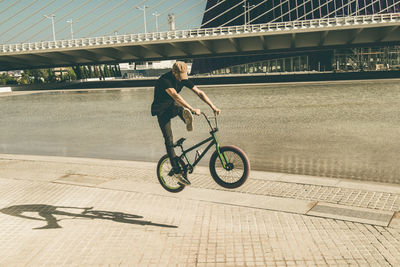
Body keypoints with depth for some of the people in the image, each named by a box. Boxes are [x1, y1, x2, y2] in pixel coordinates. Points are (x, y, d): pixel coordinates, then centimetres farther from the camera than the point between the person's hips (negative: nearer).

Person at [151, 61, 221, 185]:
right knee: (169, 140, -14)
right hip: (162, 110, -6)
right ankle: (177, 171, -17)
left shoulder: (183, 79, -8)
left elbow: (199, 92, -8)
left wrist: (213, 107, -17)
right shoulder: (164, 80, -28)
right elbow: (175, 96, -42)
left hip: (173, 106, 6)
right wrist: (192, 109, -50)